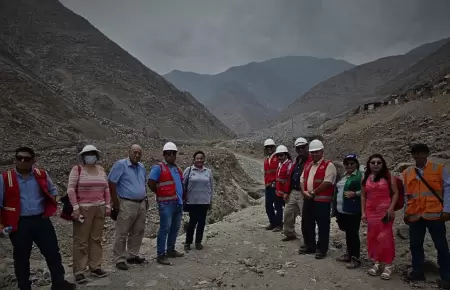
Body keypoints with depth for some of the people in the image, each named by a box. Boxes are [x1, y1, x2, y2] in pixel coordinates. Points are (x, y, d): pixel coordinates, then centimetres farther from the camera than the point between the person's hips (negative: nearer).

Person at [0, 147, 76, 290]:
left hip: (41, 220, 2)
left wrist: (49, 210, 8)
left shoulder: (42, 175, 2)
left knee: (53, 252, 6)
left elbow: (52, 191, 17)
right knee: (21, 258, 11)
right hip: (19, 224, -2)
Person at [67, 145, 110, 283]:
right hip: (83, 209, -5)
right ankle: (78, 271, 9)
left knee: (96, 239, 11)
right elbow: (70, 189, -10)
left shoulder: (101, 170, 10)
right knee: (81, 240, 0)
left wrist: (107, 205, 9)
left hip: (99, 208, 5)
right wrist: (75, 207, -16)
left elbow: (106, 189, 14)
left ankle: (95, 267, 22)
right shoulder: (77, 169, -5)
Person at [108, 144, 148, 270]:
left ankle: (133, 256, 24)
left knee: (137, 232, 12)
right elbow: (111, 184, -11)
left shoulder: (142, 167, 11)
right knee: (122, 234, -1)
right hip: (127, 204, -7)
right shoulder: (120, 165, -9)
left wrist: (146, 200, 17)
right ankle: (120, 259, 8)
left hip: (141, 204, 7)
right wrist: (115, 203, -13)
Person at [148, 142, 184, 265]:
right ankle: (161, 255, 0)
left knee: (175, 228, 14)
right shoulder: (159, 167, -7)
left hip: (178, 203, 8)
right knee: (165, 228, -7)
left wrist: (182, 197, 14)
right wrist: (161, 193, -3)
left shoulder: (177, 169, 16)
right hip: (166, 203, -8)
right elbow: (151, 183, -12)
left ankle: (170, 250, 27)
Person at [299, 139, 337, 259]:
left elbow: (327, 183, -18)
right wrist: (304, 191, -6)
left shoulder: (328, 165, -9)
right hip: (308, 200, 7)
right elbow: (302, 180, 13)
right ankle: (309, 246, 28)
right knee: (307, 224, 14)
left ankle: (322, 249, 14)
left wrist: (313, 192, -15)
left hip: (322, 200, -7)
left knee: (322, 225, 2)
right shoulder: (308, 166, 15)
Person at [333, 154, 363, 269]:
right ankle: (349, 254, 26)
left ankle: (355, 258, 4)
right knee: (347, 233, 16)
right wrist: (335, 207, 21)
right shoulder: (343, 176, 17)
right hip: (341, 210, 8)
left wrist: (355, 193, -21)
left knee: (353, 234, -4)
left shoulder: (360, 175, -7)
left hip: (353, 211, -8)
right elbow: (337, 191, 23)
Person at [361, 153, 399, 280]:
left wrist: (391, 208, -12)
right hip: (370, 212, 4)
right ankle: (377, 263, 18)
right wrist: (363, 212, 6)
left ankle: (388, 265, 4)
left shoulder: (388, 177, -1)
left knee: (385, 237, -5)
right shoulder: (365, 178, 8)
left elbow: (395, 193, -2)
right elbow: (363, 196, 11)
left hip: (385, 211, -4)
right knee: (373, 237, 6)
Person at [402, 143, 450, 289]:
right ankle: (418, 272, 22)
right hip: (415, 216, 3)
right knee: (415, 245, 10)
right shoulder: (407, 173, 8)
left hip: (434, 214, -3)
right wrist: (406, 213, 10)